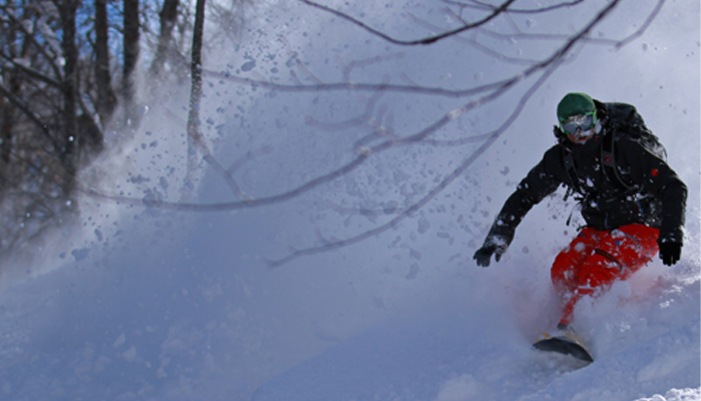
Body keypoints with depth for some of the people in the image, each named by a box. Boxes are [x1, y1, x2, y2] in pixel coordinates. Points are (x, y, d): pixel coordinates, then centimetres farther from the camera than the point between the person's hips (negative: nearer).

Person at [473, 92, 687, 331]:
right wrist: (496, 239, -3)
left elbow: (673, 187, -21)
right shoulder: (560, 157, -6)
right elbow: (525, 195, 5)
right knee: (563, 270, -18)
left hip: (642, 229, -6)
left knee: (597, 273, -30)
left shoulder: (624, 149, -21)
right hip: (599, 230, 6)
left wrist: (671, 235, -35)